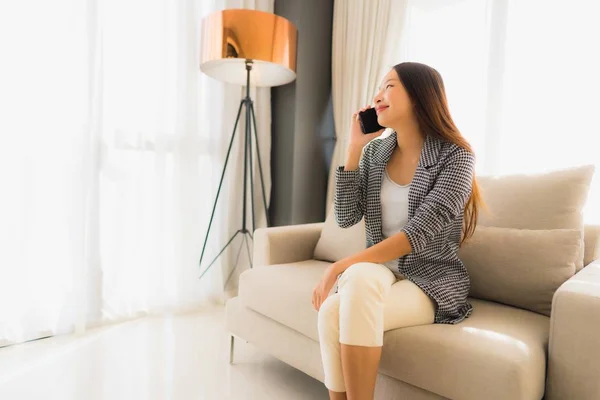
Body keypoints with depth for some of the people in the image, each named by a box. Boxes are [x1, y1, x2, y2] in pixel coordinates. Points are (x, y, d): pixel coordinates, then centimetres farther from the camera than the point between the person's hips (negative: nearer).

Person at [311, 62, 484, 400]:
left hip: (432, 282, -4)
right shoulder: (375, 152, 6)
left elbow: (419, 232, -20)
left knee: (340, 306, -31)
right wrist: (354, 147, -6)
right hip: (381, 271, 4)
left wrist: (341, 266, -25)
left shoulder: (455, 155, -9)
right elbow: (346, 218, -1)